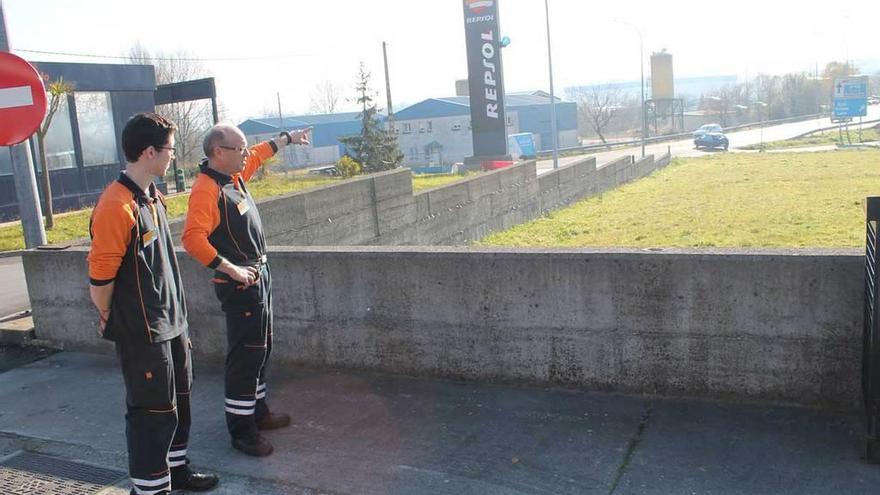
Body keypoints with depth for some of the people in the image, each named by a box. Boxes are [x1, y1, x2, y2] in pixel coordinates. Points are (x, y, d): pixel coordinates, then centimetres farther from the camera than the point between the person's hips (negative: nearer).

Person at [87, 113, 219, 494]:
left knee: (179, 400, 20)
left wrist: (177, 315, 16)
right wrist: (111, 319, -5)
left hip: (170, 323, 9)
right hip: (141, 331, -9)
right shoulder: (116, 206, -23)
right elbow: (100, 276, -20)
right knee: (153, 411, 3)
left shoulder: (153, 198, 7)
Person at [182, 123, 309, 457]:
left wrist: (288, 138, 40)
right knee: (245, 355, -4)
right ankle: (241, 430, 7)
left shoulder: (235, 175, 7)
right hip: (240, 282, -10)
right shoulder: (206, 188, -20)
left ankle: (257, 412, 33)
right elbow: (193, 239, -31)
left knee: (260, 350, 19)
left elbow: (259, 155, 29)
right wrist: (232, 270, -29)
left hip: (259, 275, 10)